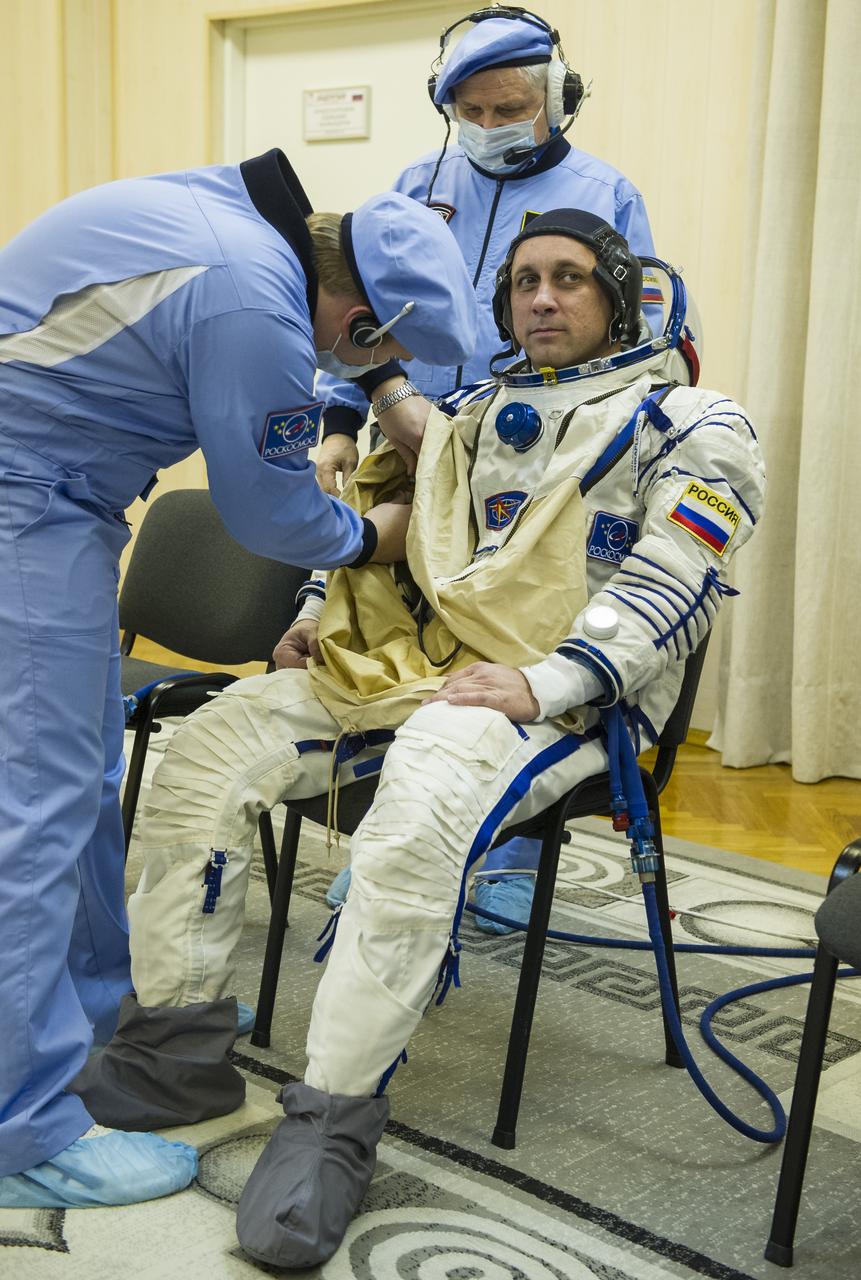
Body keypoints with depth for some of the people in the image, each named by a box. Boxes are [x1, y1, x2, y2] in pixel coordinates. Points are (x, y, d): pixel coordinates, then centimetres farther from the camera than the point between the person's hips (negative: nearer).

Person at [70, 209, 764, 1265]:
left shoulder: (690, 422, 3)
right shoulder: (479, 411, 23)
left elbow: (668, 590, -9)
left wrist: (542, 682, -23)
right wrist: (326, 613, 8)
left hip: (563, 691, -6)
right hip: (410, 659, 7)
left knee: (417, 815, -38)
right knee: (206, 747, -11)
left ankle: (334, 1125, -29)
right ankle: (176, 1052, -4)